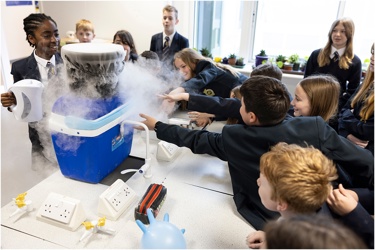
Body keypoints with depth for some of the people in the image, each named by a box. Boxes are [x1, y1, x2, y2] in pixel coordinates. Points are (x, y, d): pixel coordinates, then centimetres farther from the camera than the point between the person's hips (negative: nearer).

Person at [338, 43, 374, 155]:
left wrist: (348, 117, 0)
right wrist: (347, 135, -11)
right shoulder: (367, 85, 9)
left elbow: (369, 131, -18)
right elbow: (345, 109, 7)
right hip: (348, 145, 6)